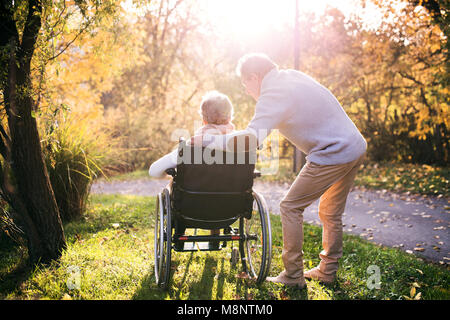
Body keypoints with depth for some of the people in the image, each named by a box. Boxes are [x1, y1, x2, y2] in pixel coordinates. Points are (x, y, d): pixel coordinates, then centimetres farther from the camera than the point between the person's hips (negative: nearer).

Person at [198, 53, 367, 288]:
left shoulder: (273, 96, -15)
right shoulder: (292, 75, 14)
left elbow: (251, 137, -28)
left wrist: (209, 141, -20)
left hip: (332, 155, -10)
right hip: (356, 147, 10)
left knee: (290, 207, 1)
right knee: (330, 213, 20)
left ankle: (293, 276, 6)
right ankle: (327, 271, 29)